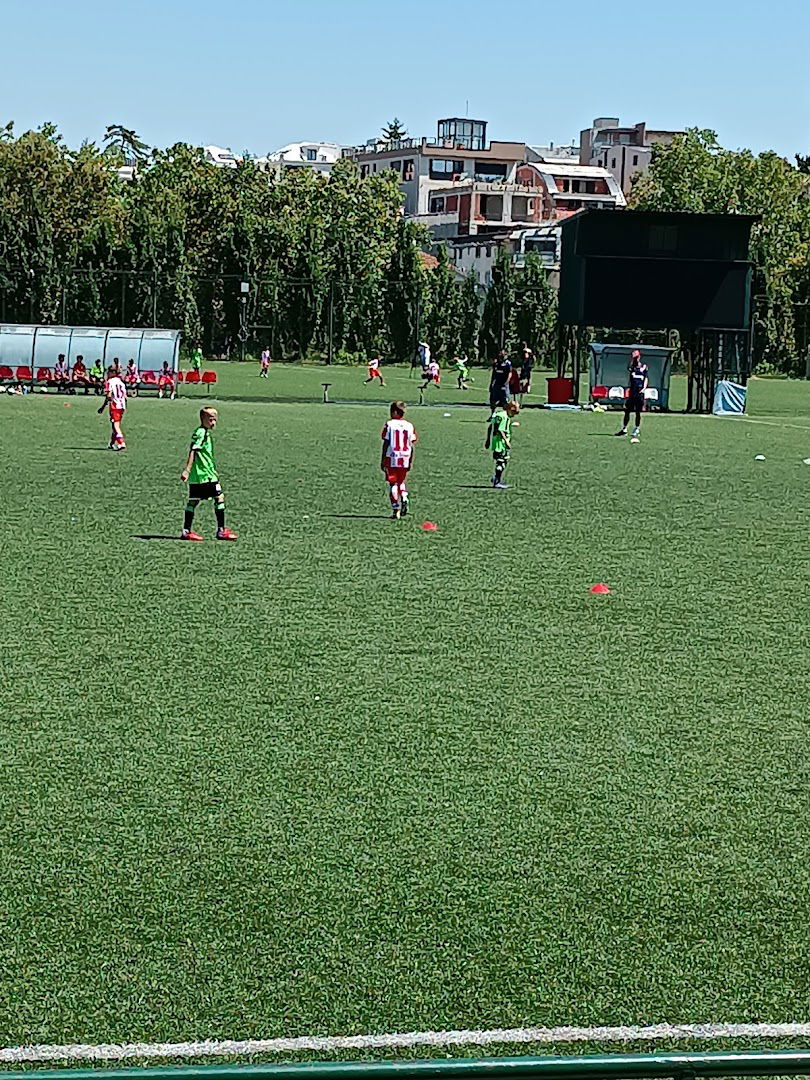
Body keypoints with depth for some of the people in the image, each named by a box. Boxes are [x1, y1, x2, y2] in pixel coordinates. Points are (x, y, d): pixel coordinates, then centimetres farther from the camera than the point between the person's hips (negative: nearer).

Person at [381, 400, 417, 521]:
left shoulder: (389, 424, -6)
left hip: (391, 458, -3)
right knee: (402, 481, 20)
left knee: (392, 483, 3)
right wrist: (411, 461, 13)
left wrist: (382, 460, 0)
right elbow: (412, 445, 4)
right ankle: (404, 498, -6)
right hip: (405, 459, 3)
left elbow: (386, 444, -6)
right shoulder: (409, 425, 4)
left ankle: (396, 509, -1)